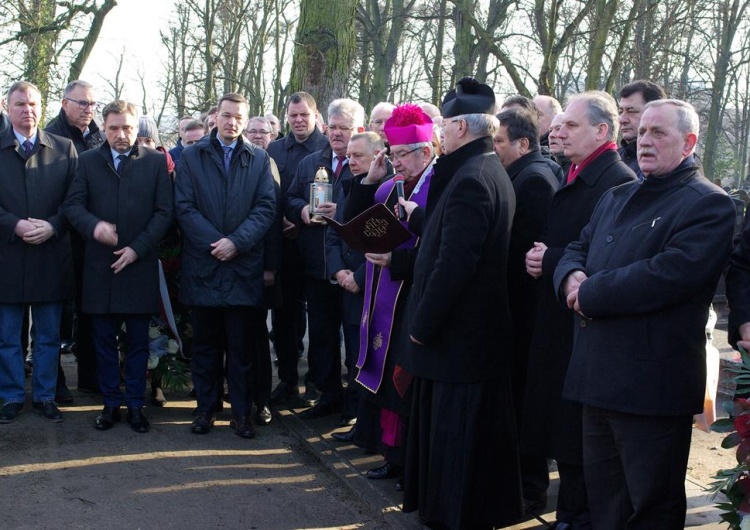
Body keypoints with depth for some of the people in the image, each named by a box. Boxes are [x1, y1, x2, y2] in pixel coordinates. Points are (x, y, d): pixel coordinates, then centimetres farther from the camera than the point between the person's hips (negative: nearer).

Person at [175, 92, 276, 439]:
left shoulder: (259, 160, 9)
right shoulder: (191, 157, 7)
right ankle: (206, 407, 19)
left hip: (244, 265, 0)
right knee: (205, 342, 8)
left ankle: (241, 411, 12)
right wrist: (214, 242, -12)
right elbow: (184, 207, -1)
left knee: (243, 344, 2)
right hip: (203, 265, 0)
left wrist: (236, 241, -13)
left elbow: (266, 208, 0)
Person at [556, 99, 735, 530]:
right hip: (601, 377, 8)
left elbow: (670, 274, -23)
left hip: (653, 385, -8)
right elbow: (578, 249, 19)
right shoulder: (618, 198, 18)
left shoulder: (708, 205, -10)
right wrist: (572, 275, -6)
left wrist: (590, 293, -15)